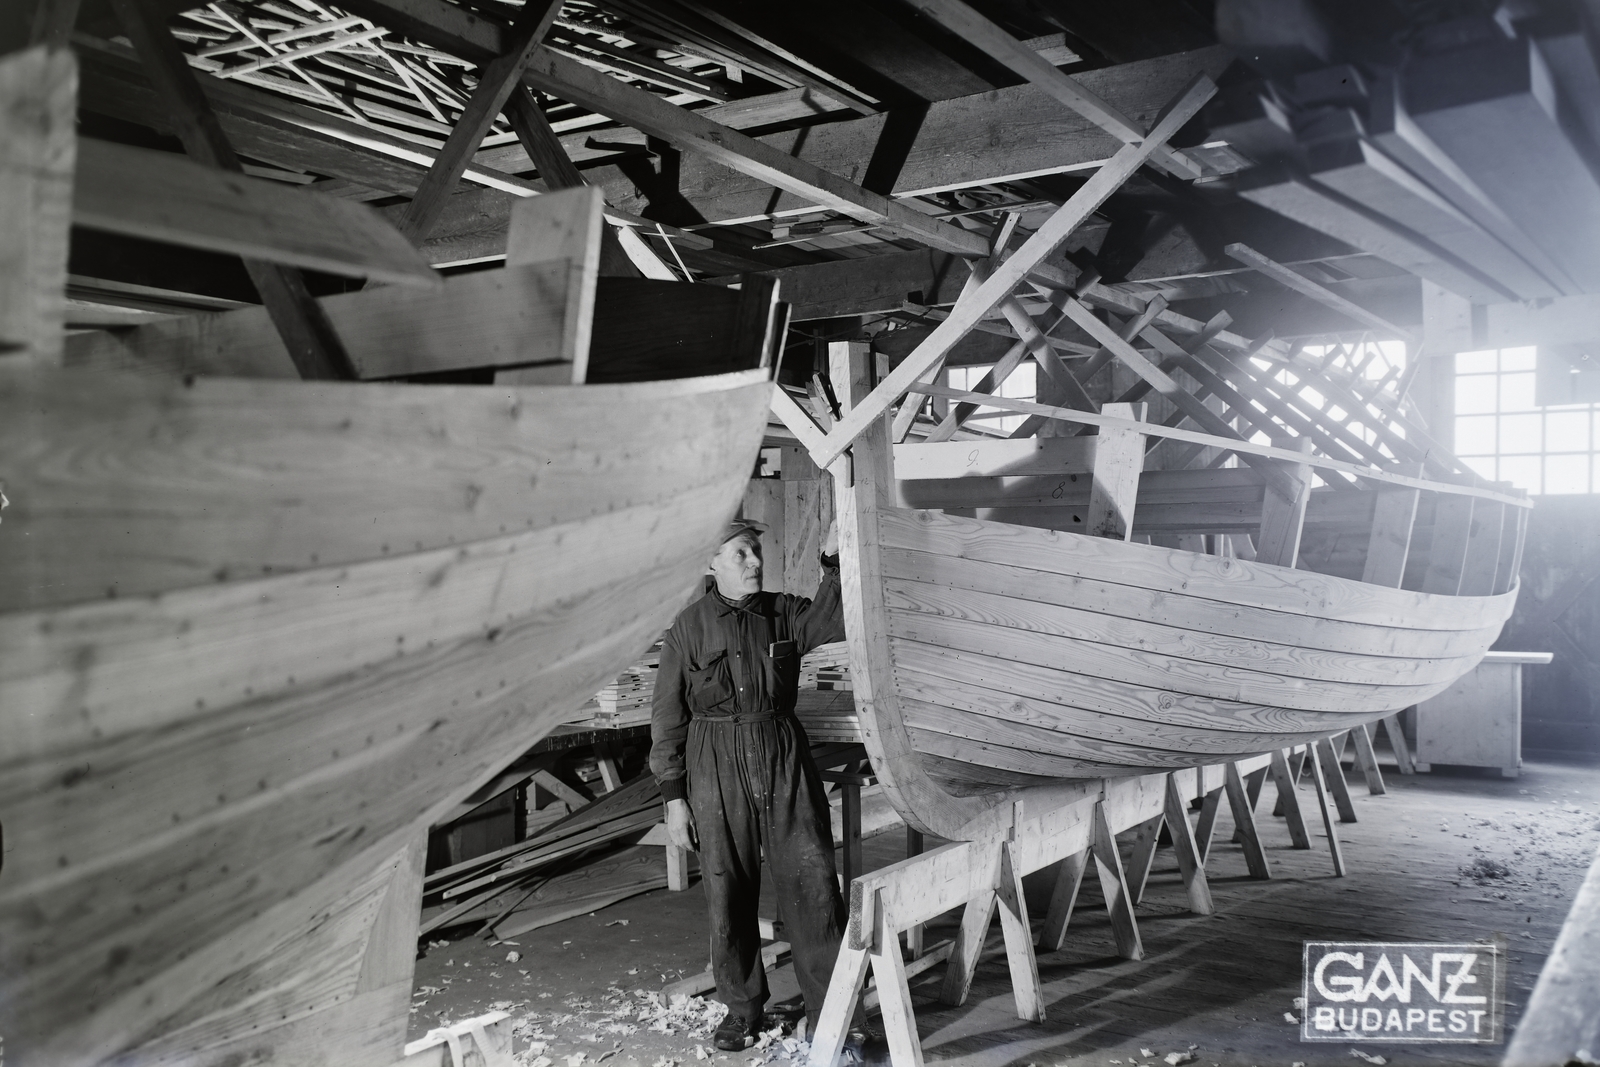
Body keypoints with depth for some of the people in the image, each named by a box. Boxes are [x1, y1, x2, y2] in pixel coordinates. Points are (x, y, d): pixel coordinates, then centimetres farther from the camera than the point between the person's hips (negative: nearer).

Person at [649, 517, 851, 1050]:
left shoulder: (783, 613, 6)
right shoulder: (689, 627, -2)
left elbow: (833, 621, -10)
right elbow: (668, 718, -1)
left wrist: (833, 561, -21)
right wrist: (673, 796, -3)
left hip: (787, 764, 2)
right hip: (717, 770, -1)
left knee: (812, 886, -2)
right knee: (728, 894, 7)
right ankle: (742, 1009, 26)